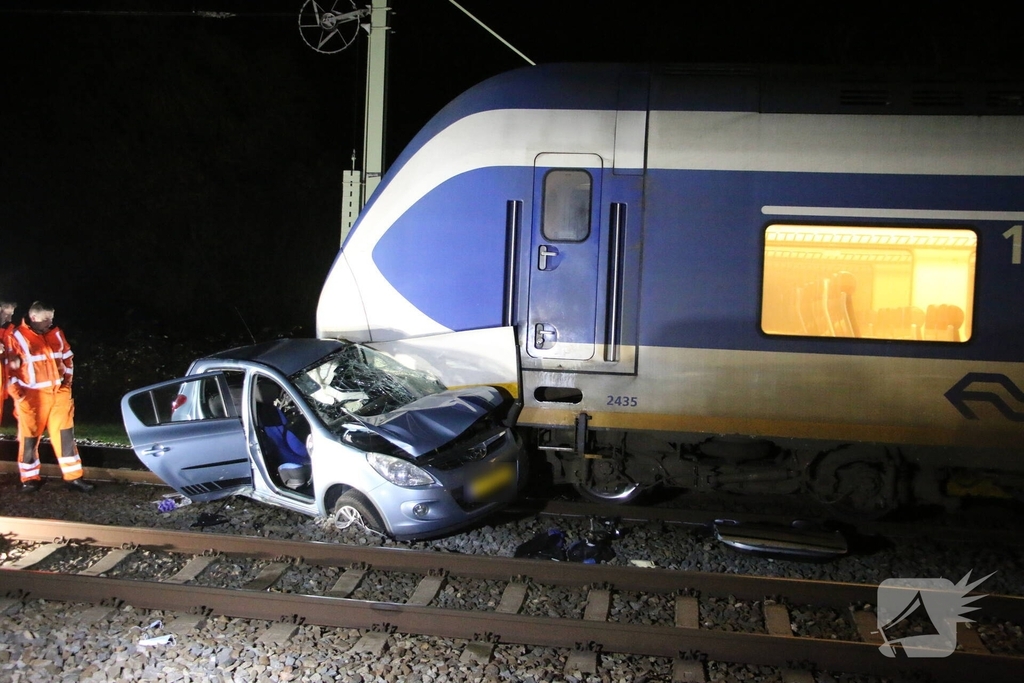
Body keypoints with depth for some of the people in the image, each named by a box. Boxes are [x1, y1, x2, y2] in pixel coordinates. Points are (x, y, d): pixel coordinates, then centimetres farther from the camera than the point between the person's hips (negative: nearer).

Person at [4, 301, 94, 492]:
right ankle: (29, 478, 20)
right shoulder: (17, 338, -9)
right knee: (30, 437, 6)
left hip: (59, 393, 4)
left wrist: (67, 381, 10)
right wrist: (17, 394, -11)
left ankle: (73, 477, 9)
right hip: (31, 396, -4)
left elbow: (68, 358, 18)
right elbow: (9, 368, -6)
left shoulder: (56, 334, 6)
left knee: (65, 435, 4)